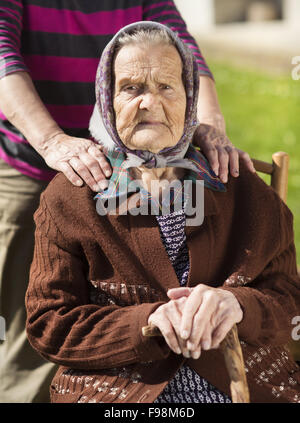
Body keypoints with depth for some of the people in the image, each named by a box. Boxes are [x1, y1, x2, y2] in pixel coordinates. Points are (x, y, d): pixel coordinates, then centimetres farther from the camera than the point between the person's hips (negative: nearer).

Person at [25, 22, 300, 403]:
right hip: (116, 391, -2)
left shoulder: (241, 189, 11)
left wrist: (237, 304, -16)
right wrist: (149, 321, -15)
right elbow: (49, 325, 1)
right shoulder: (67, 199, 5)